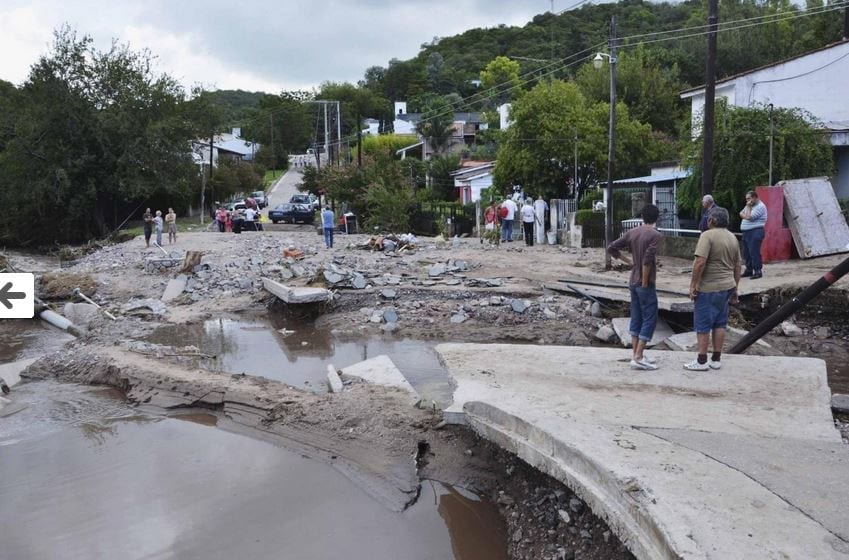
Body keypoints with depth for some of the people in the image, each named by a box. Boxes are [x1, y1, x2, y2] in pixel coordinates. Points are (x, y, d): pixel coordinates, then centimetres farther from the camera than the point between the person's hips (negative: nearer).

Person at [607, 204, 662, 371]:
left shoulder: (631, 233, 5)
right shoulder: (655, 235, -13)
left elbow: (611, 248, 6)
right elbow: (648, 260, -23)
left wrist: (628, 262, 9)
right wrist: (645, 282, -15)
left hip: (633, 282, 7)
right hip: (645, 284, -7)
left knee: (636, 318, 12)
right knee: (649, 319, -2)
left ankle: (636, 355, 17)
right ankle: (638, 358, -5)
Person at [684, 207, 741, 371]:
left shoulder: (708, 235, -15)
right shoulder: (732, 238, 11)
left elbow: (700, 262, -23)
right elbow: (737, 266, 16)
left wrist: (693, 284, -16)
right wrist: (735, 288, 22)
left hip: (708, 288, -8)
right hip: (727, 287, 8)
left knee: (703, 324, 0)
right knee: (720, 323, 14)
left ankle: (701, 361, 4)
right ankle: (716, 359, 19)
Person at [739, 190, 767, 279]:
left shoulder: (760, 206, -11)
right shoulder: (750, 206, 19)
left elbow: (749, 217, -18)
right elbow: (741, 214, 11)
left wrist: (748, 207, -9)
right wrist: (746, 216, -8)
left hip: (755, 232, -9)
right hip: (746, 232, 9)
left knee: (754, 252, -12)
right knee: (746, 252, 12)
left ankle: (758, 271, -10)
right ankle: (749, 270, 20)